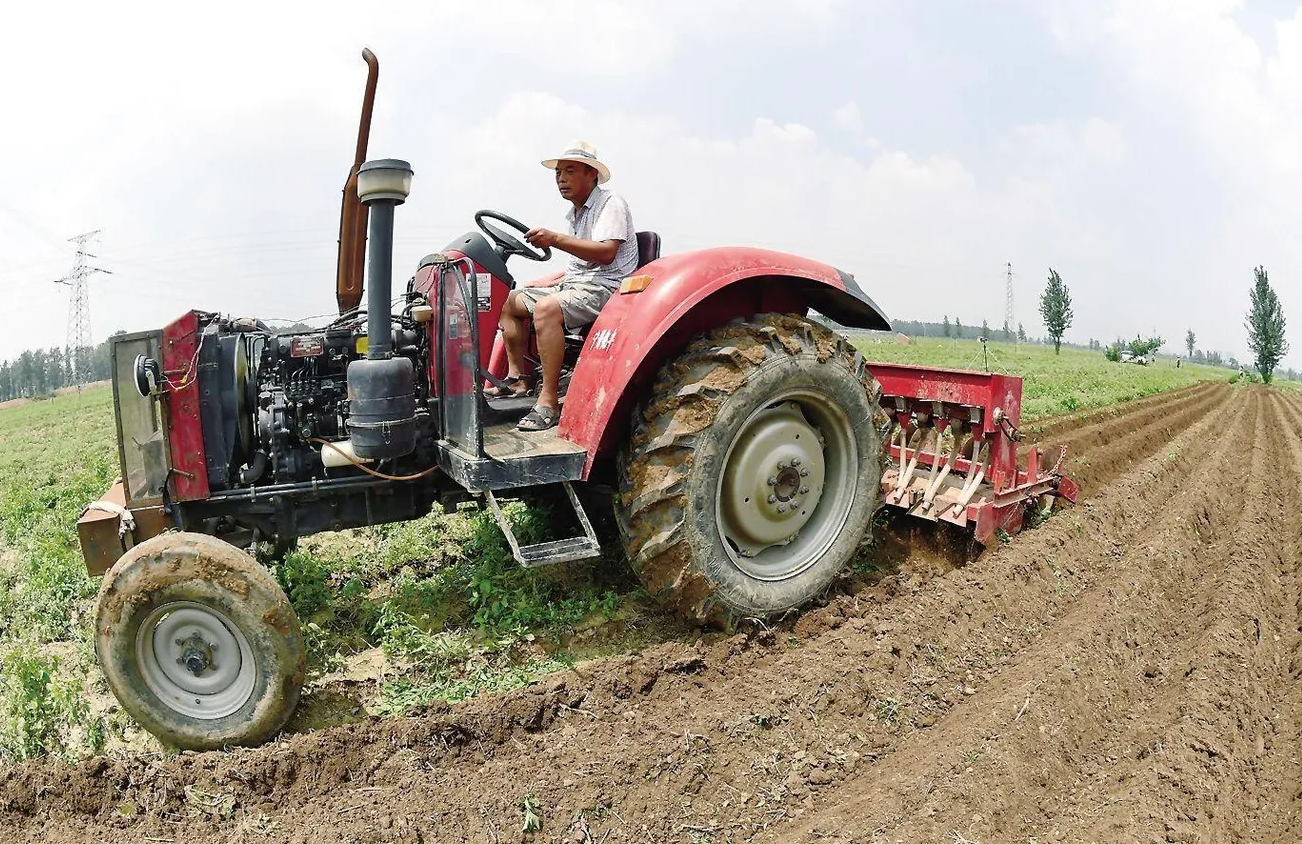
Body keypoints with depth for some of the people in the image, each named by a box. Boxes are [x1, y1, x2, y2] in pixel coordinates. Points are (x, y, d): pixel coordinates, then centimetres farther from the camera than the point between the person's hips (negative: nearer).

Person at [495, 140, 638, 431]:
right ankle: (517, 378, 6)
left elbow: (606, 253, -23)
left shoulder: (611, 204, -7)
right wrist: (545, 283, 15)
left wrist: (556, 239, -30)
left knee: (546, 307, -35)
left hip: (605, 288, -10)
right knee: (510, 300, 6)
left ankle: (549, 402, -35)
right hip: (573, 284, 10)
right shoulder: (574, 213, 22)